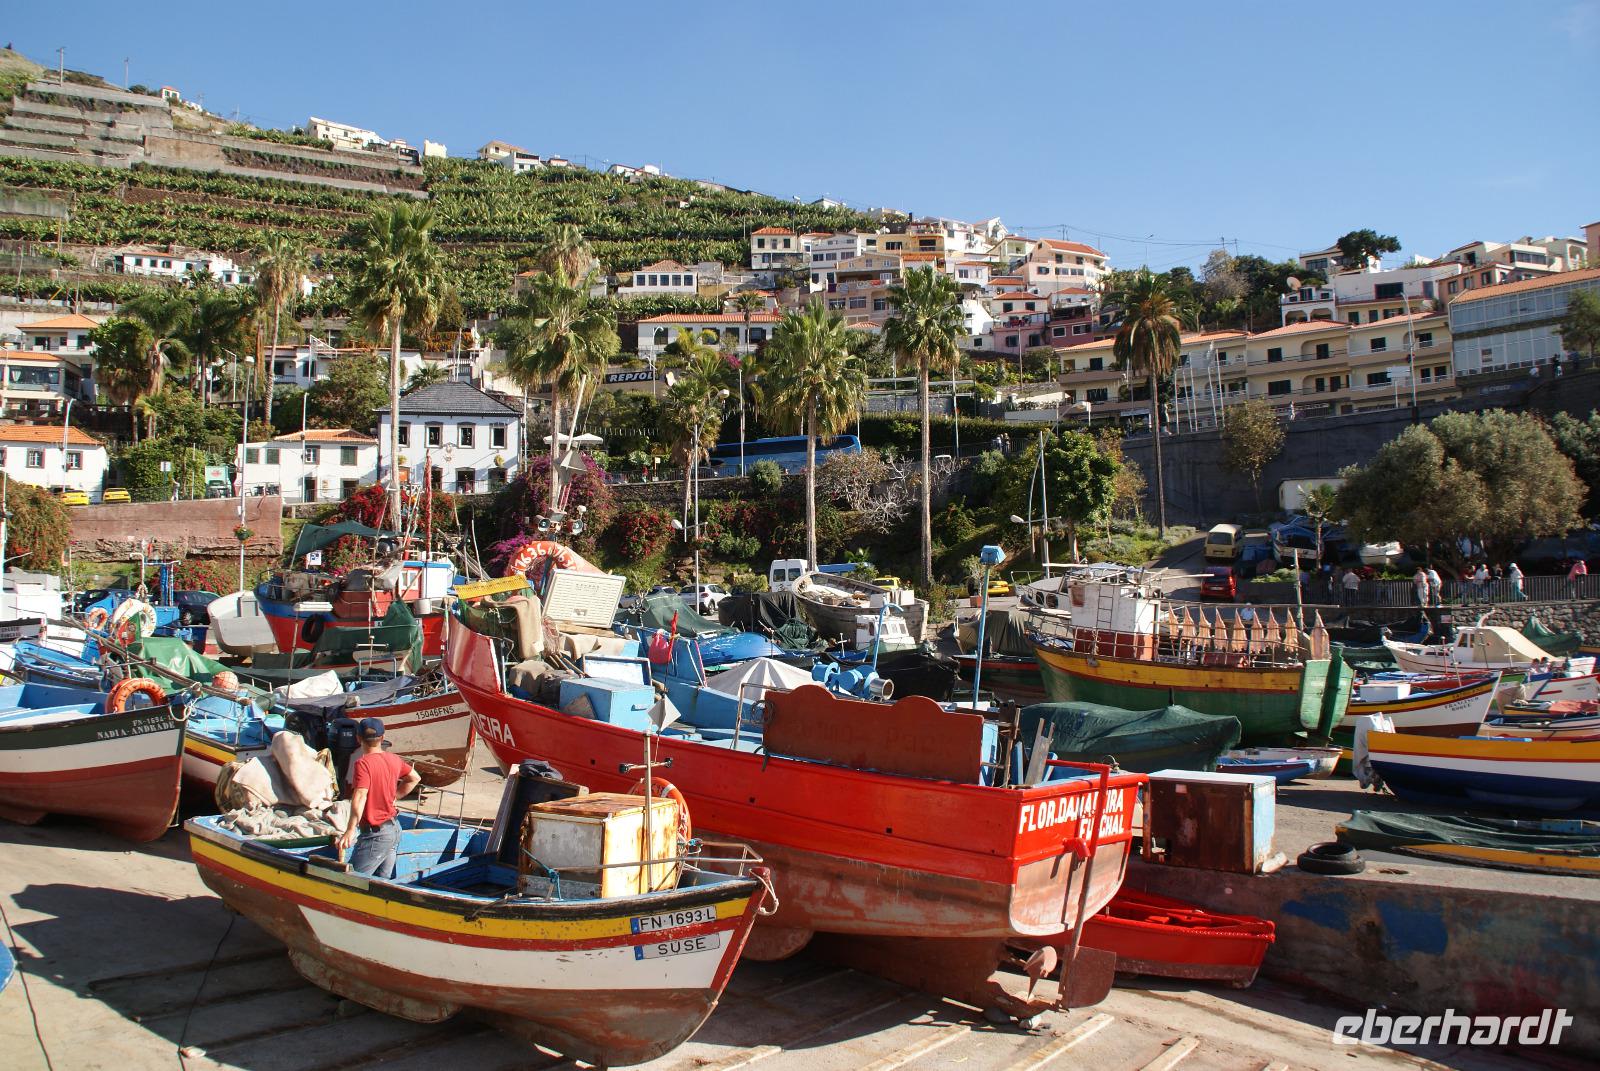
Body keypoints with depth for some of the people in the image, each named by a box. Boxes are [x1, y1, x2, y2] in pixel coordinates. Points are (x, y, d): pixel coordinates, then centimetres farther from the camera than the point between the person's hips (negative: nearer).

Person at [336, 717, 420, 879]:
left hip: (376, 834, -8)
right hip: (395, 829, 8)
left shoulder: (363, 762, -17)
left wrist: (350, 830, -32)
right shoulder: (394, 760, 5)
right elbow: (414, 778, 21)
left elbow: (360, 796, -28)